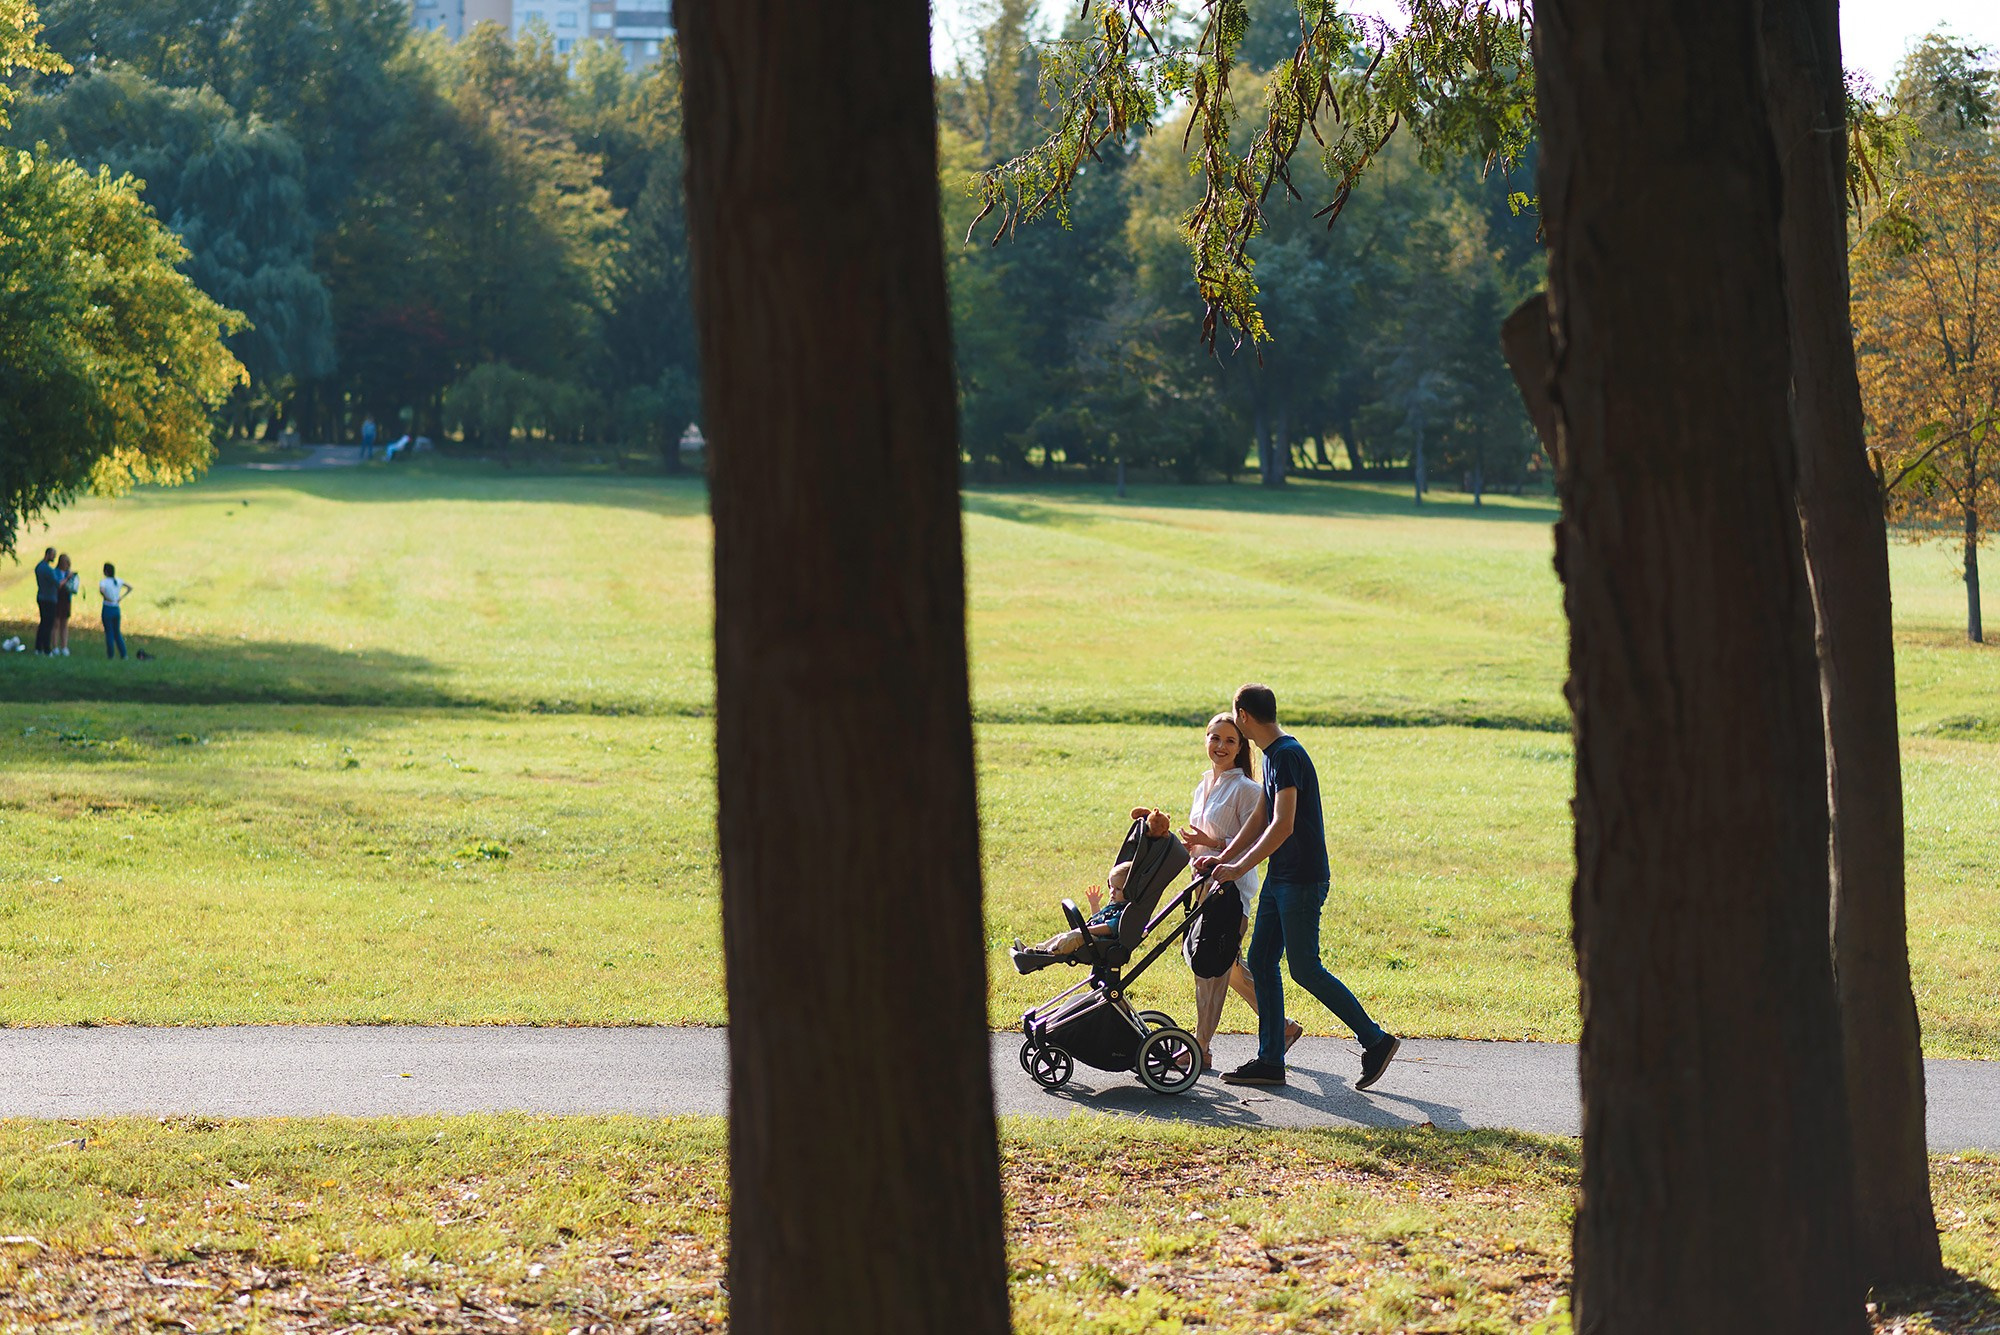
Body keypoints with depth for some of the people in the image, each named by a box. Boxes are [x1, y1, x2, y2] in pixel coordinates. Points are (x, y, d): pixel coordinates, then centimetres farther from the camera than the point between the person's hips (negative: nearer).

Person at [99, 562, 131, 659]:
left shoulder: (103, 581, -12)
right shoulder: (118, 581, 4)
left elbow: (101, 590, -32)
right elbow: (130, 588, 13)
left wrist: (106, 598, -16)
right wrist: (121, 598, 7)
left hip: (108, 609, -5)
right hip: (117, 609, 5)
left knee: (109, 633, 4)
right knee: (117, 632, 14)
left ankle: (110, 655, 7)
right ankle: (123, 654, 9)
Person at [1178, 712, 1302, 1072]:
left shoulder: (1245, 789, -10)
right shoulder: (1202, 789, 15)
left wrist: (1213, 844, -23)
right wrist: (1192, 845, 3)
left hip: (1233, 885, -9)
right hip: (1207, 884, 9)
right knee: (1229, 966, 12)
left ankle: (1201, 1048, -1)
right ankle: (1282, 1027, 24)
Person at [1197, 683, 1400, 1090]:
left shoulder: (1287, 755, -18)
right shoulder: (1273, 755, 14)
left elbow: (1282, 826, -25)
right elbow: (1261, 822, 19)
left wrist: (1239, 868, -22)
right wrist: (1222, 858, 12)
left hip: (1302, 879, -10)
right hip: (1281, 877, 10)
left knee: (1305, 968, -6)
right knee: (1261, 960, 8)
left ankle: (1376, 1040, 2)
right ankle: (1270, 1060, 11)